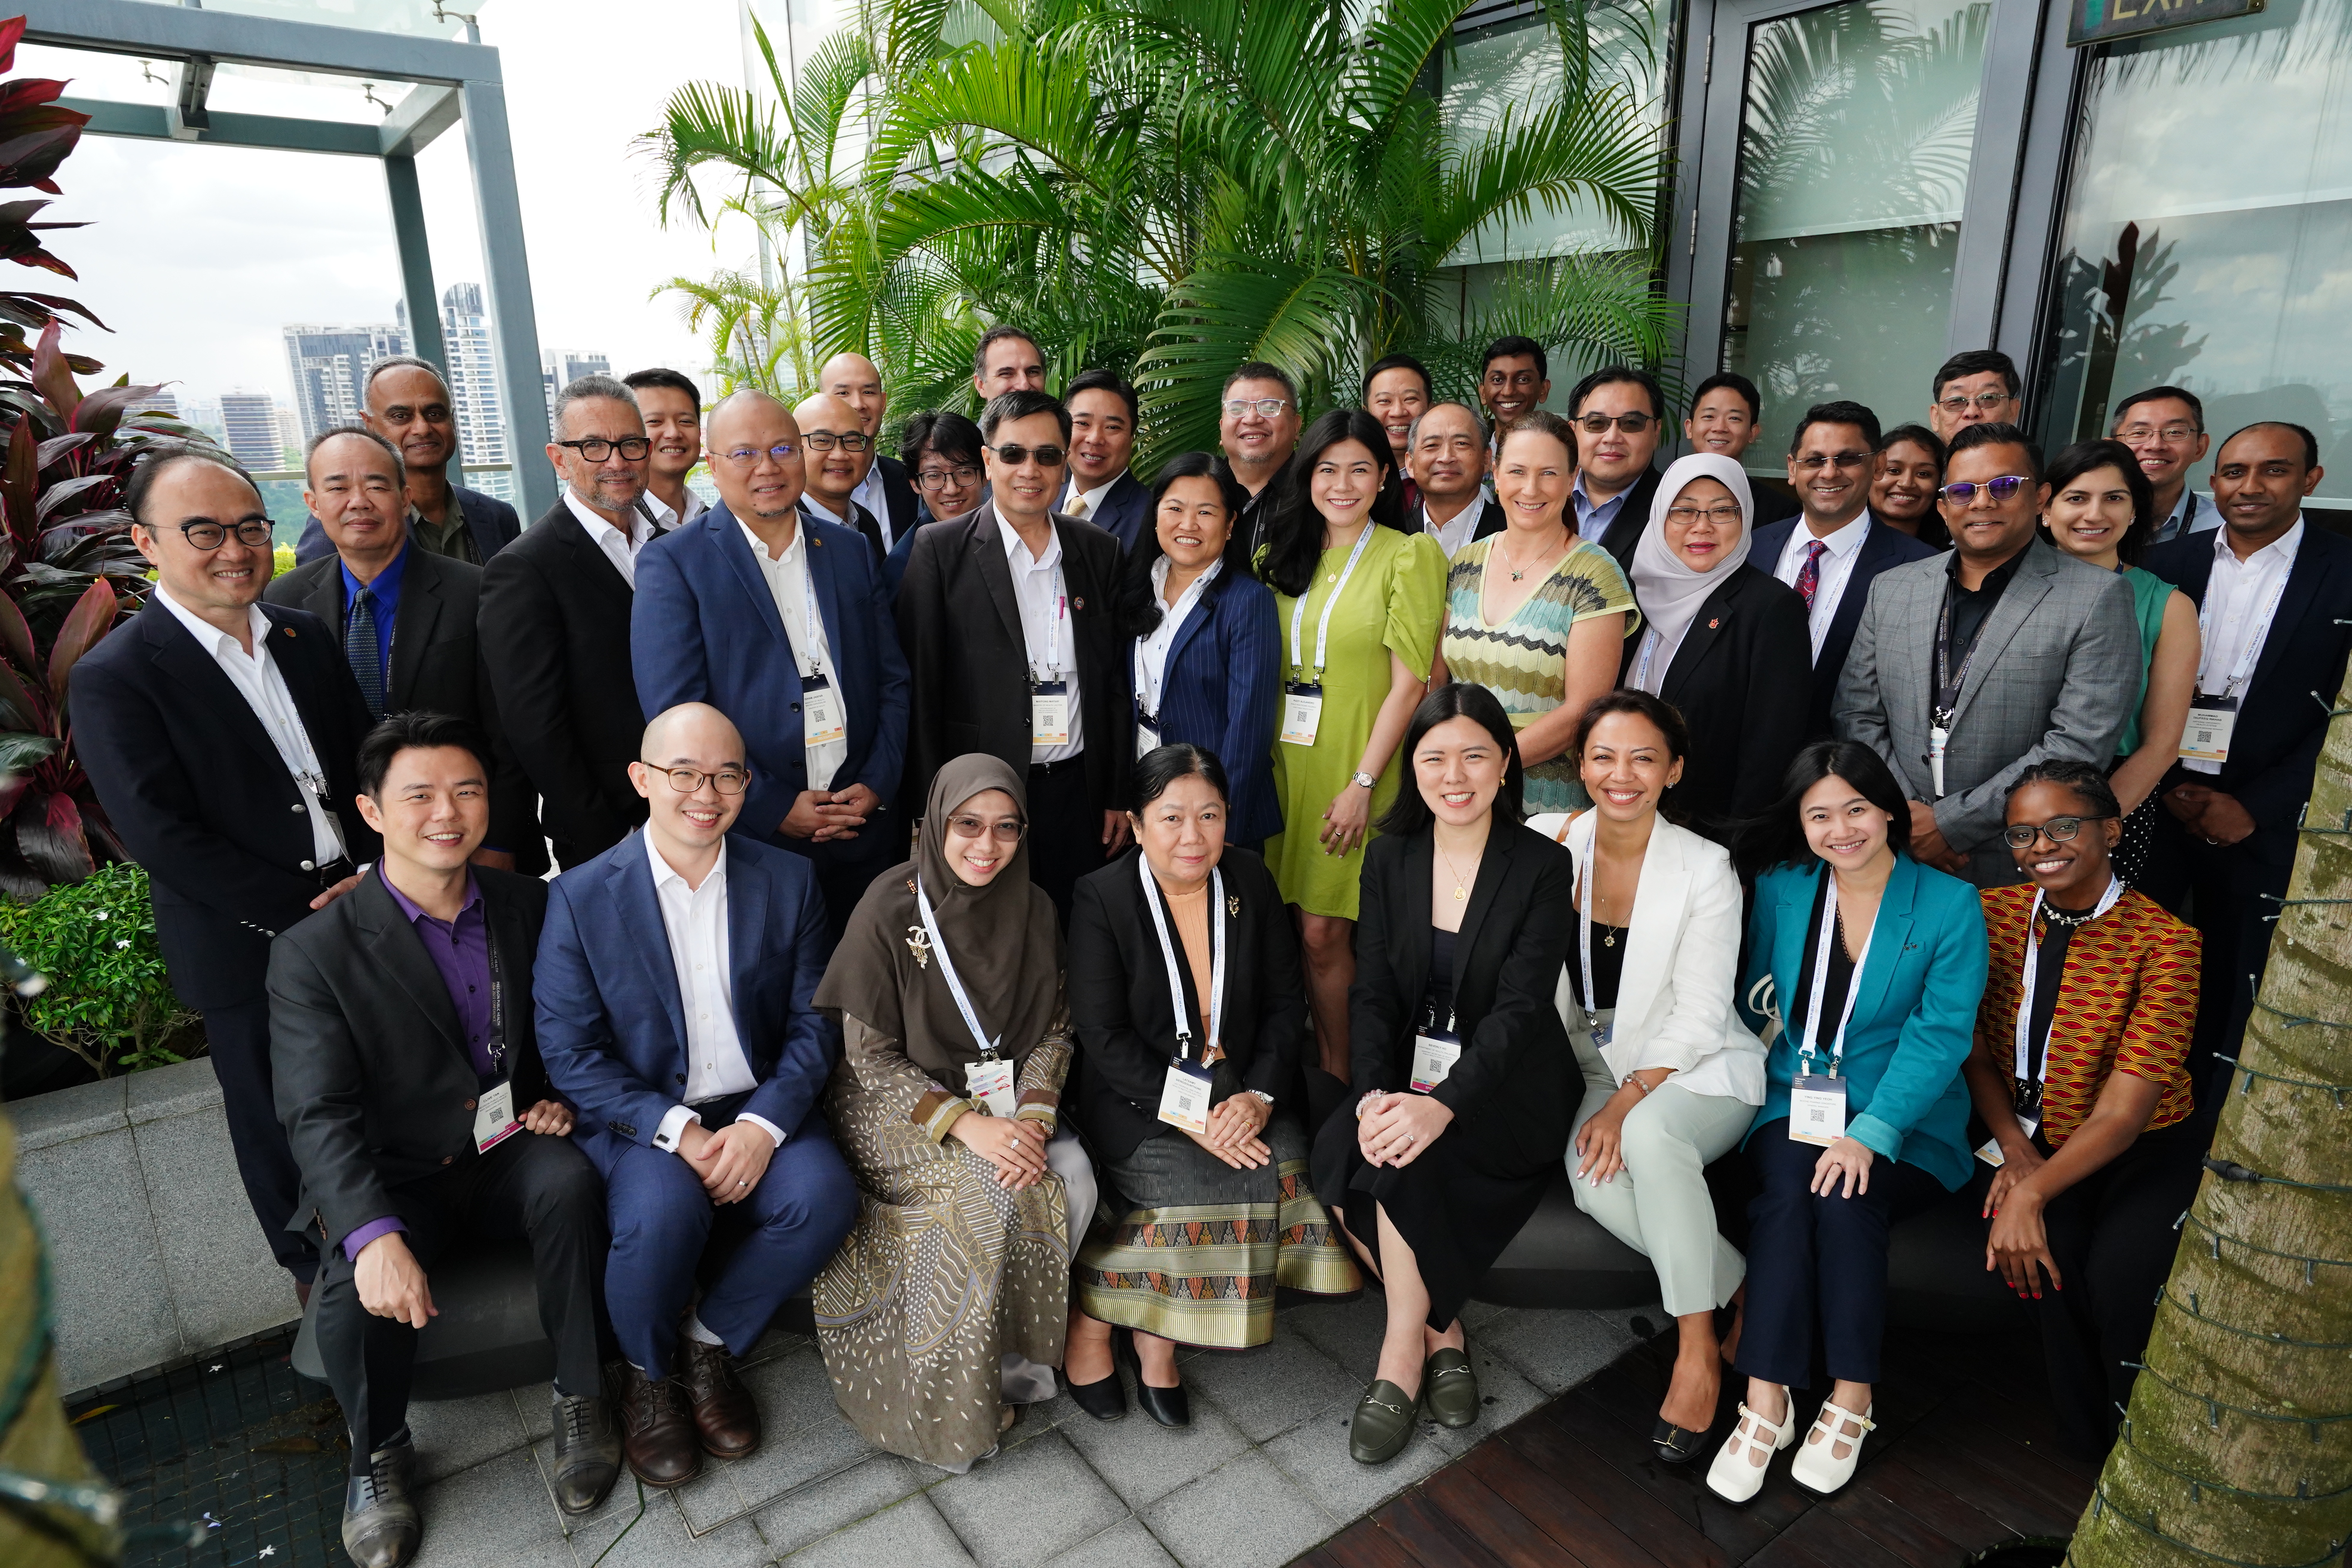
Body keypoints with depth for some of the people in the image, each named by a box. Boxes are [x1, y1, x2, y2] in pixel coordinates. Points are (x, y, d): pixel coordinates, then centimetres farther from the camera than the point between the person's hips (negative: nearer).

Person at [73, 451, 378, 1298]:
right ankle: (318, 1272, 37)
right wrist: (307, 910, -18)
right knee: (281, 1123, 15)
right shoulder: (112, 679, -12)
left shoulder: (307, 637, 5)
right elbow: (162, 837, -17)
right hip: (250, 953, -4)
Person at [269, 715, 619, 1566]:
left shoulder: (527, 904, 1)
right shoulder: (314, 953, -11)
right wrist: (375, 1235, -35)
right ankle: (379, 1453, 5)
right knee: (358, 1291, -29)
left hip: (510, 1150, 2)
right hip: (393, 1179, -1)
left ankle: (581, 1400, -10)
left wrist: (561, 1095, -4)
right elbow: (318, 1117, -19)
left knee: (570, 1183, -30)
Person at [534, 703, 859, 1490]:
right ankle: (647, 1373, 3)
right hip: (639, 1118, -2)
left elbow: (813, 1023, 0)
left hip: (758, 1109, 2)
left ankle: (709, 1342, 4)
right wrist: (679, 1131, -19)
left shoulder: (787, 881, 1)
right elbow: (570, 1053, -8)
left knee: (825, 1195, -26)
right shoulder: (581, 896, -5)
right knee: (661, 1211, -32)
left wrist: (764, 1123, -17)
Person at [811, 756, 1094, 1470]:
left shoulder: (1031, 908, -2)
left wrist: (1033, 1115, -16)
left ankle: (1019, 1343, 3)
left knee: (1074, 1177, -20)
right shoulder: (890, 910, -16)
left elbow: (1053, 1028, 2)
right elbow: (869, 1056, -14)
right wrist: (968, 1125, -24)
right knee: (993, 1194, -27)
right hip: (899, 1106, -4)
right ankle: (967, 1394, -6)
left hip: (1003, 1094, 5)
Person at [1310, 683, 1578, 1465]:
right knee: (1335, 1150, -24)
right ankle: (1439, 1332, -2)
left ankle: (1402, 1355, -5)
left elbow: (1519, 1009, -17)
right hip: (1409, 1073, 4)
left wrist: (1442, 1105, -31)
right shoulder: (1391, 858, 4)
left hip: (1508, 1093, -4)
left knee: (1404, 1158, -28)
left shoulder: (1542, 867, -8)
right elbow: (1372, 993, -1)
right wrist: (1373, 1094, -19)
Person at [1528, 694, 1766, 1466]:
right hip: (1602, 1065, 3)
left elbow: (1697, 1018, -11)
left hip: (1698, 1069, -2)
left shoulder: (1706, 869, -10)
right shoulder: (1548, 845, -3)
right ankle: (1736, 1291, -2)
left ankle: (1699, 1346, -15)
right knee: (1595, 1183, -27)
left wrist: (1626, 1102, -20)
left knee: (1648, 1135, -34)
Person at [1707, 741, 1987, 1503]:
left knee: (1846, 1202, -29)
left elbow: (1941, 1033, -10)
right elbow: (1757, 1002, 13)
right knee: (1787, 1191, -28)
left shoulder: (1949, 904, -2)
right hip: (1794, 1102, 2)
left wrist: (1871, 1132, -21)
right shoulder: (1781, 889, 6)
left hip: (1906, 1120, -1)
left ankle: (1850, 1403, -14)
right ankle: (1765, 1403, -26)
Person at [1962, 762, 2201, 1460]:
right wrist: (2016, 1151, -12)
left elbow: (2124, 1112, -18)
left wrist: (2032, 1192, -27)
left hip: (2144, 1152, -2)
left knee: (2120, 1275, -27)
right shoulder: (1994, 912, -1)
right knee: (2053, 1251, -26)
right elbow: (1977, 1050, 3)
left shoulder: (2166, 943, -14)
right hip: (2029, 1138, 2)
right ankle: (2088, 1444, -1)